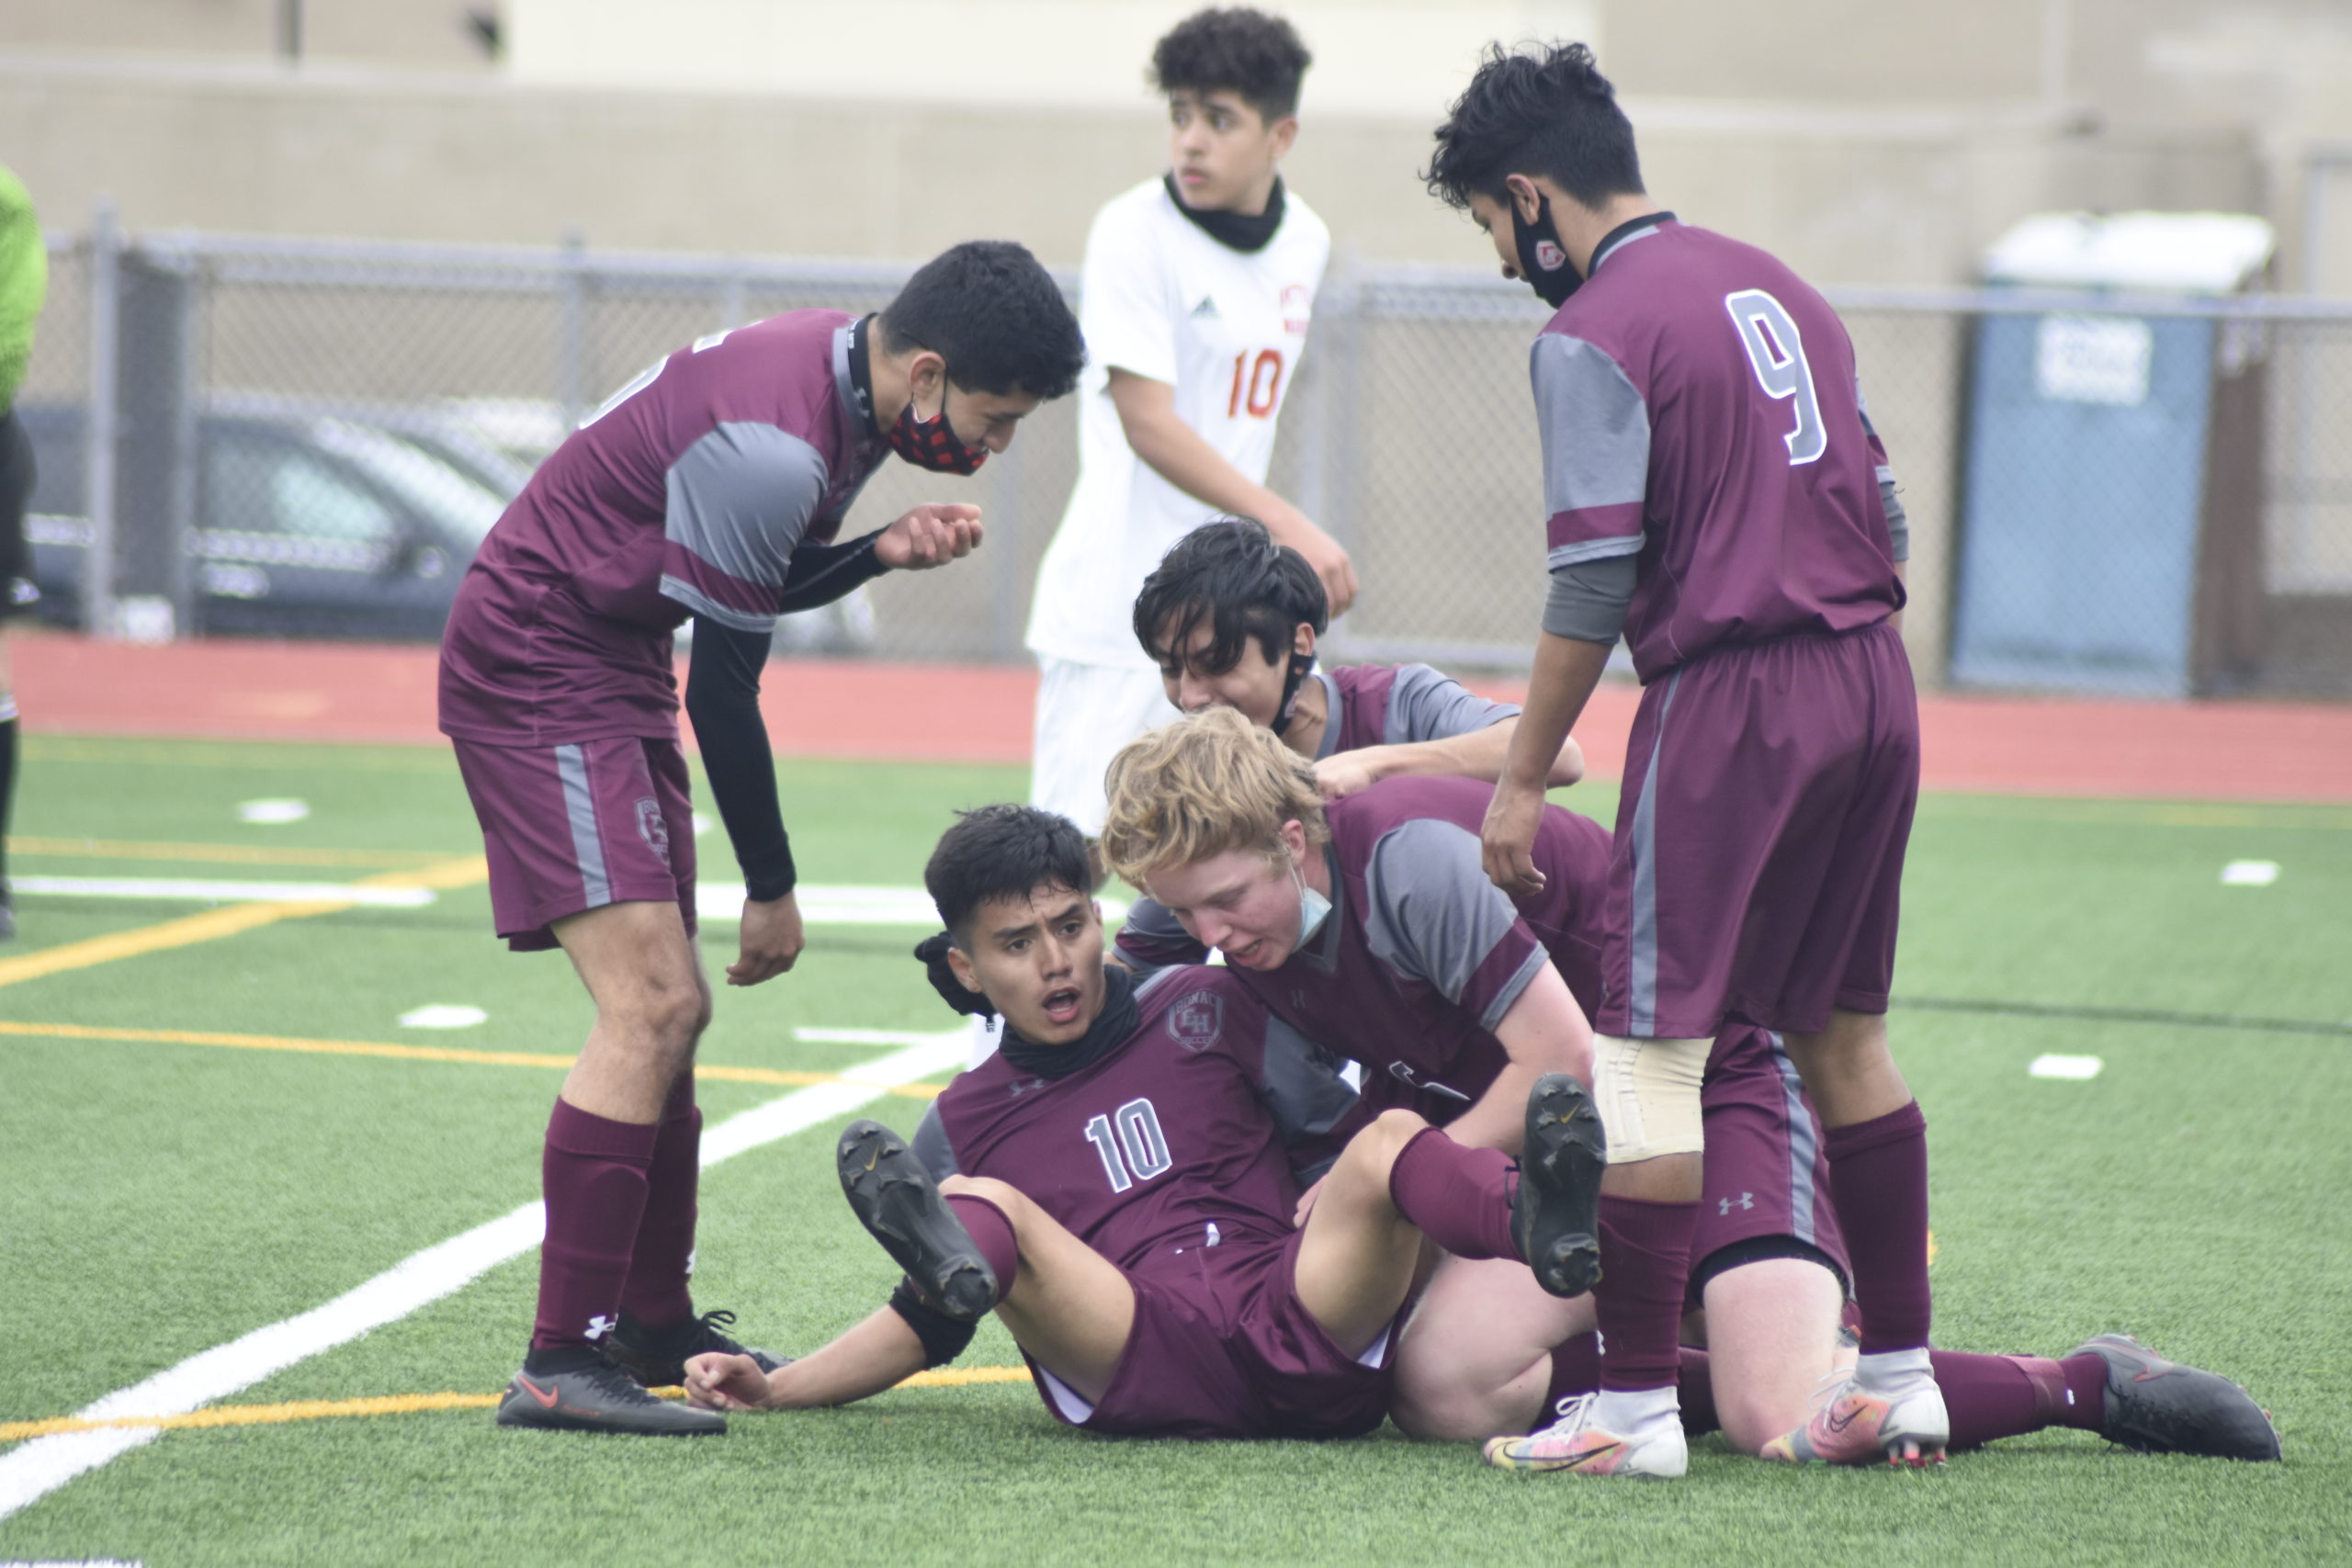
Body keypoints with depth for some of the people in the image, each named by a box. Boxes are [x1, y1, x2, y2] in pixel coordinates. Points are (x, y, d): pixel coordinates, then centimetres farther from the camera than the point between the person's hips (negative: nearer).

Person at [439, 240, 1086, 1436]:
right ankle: (560, 1365, -19)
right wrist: (771, 889, -10)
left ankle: (654, 1324, 24)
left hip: (612, 667, 10)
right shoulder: (769, 449, -28)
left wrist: (880, 551, -6)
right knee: (651, 1004, -18)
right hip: (537, 672, -10)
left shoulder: (845, 383, 2)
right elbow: (723, 690, -20)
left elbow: (758, 583, 14)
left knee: (665, 1011, 13)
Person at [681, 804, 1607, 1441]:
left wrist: (1344, 1195, -7)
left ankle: (1537, 1222, -59)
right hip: (1147, 1382, 0)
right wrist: (772, 1391, 16)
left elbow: (1348, 1135, 16)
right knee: (982, 1205, -21)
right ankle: (950, 1251, -60)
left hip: (1304, 1329, 0)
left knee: (1391, 1140, -24)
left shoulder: (1201, 1011, 21)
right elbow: (924, 1325, 28)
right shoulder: (963, 1126, 24)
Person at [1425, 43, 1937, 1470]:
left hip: (1731, 699, -8)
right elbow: (1886, 520, 18)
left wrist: (1524, 779, -6)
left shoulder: (1593, 336, -8)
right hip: (1874, 684, 8)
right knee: (1841, 1032, 16)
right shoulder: (1779, 288, 16)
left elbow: (1591, 589, -12)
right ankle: (1902, 1374, 19)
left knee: (1653, 1054, -4)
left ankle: (1638, 1403, -6)